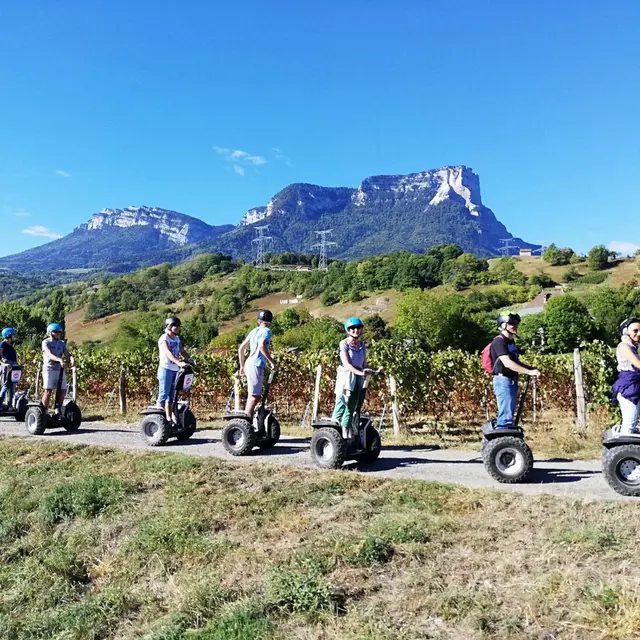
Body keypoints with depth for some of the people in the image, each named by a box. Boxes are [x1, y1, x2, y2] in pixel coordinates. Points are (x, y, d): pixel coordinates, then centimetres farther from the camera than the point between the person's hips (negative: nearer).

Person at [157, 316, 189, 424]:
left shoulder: (177, 339, 15)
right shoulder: (164, 339, -10)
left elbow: (183, 352, 14)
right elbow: (168, 353, -25)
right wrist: (179, 362, -39)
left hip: (175, 370, 7)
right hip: (166, 369, -7)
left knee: (171, 396, 11)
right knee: (163, 395, -6)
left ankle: (169, 418, 17)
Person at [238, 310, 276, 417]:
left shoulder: (254, 331, 18)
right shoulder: (266, 331, -5)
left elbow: (241, 348, 20)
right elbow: (262, 346, -24)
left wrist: (242, 366, 26)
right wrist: (272, 362, -18)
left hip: (249, 364, 9)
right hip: (256, 365, -9)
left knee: (252, 395, 16)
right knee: (255, 396, -8)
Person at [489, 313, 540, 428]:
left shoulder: (511, 341, 16)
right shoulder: (499, 341, -14)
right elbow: (507, 363, -24)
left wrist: (531, 368, 12)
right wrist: (529, 372, -23)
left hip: (512, 381, 10)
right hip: (503, 380, -10)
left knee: (509, 414, 12)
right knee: (506, 414, -13)